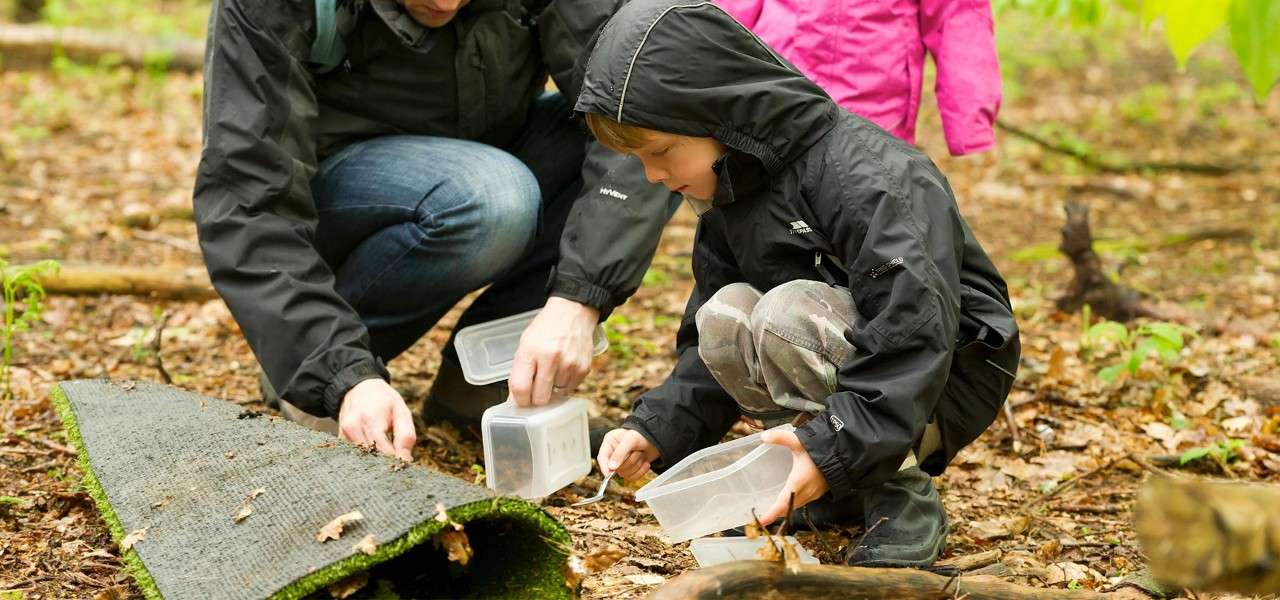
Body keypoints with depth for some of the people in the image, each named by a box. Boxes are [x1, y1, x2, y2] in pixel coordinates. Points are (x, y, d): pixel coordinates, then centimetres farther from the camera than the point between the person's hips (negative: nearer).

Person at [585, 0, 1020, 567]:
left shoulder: (869, 178, -26)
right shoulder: (730, 193, 2)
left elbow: (912, 336, -33)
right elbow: (702, 339, 7)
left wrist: (834, 447, -40)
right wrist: (656, 428, -9)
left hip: (949, 383, -8)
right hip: (854, 369, 8)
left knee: (787, 314, -31)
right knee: (724, 318, -17)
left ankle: (902, 495, -17)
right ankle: (849, 492, -5)